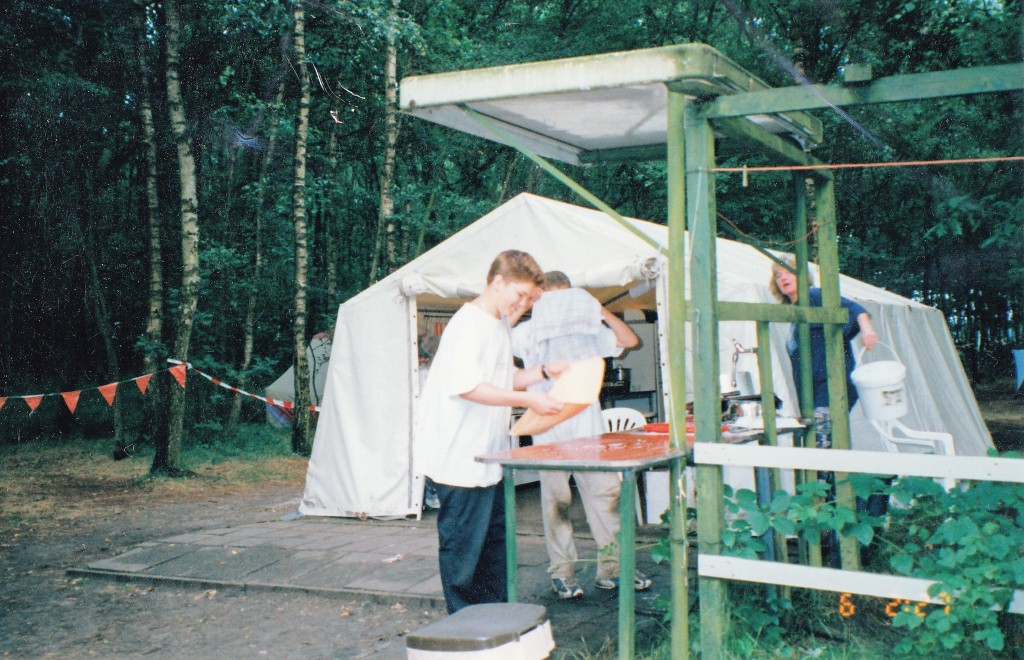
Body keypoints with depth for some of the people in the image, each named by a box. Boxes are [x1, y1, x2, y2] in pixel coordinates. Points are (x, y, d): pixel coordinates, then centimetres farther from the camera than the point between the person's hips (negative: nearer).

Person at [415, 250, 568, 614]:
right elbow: (467, 386, -27)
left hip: (487, 455, 10)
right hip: (459, 458, -10)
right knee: (462, 543, 0)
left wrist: (545, 371, 8)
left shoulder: (499, 325, 15)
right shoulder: (469, 325, -16)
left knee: (495, 537, 16)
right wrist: (527, 400, -26)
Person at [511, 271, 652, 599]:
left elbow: (630, 340, 10)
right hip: (548, 429, -3)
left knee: (606, 491, 1)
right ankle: (562, 572, 10)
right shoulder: (527, 332, 4)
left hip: (589, 426, 3)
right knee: (556, 501, 0)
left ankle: (612, 567, 10)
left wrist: (600, 310, 0)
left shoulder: (588, 329, 14)